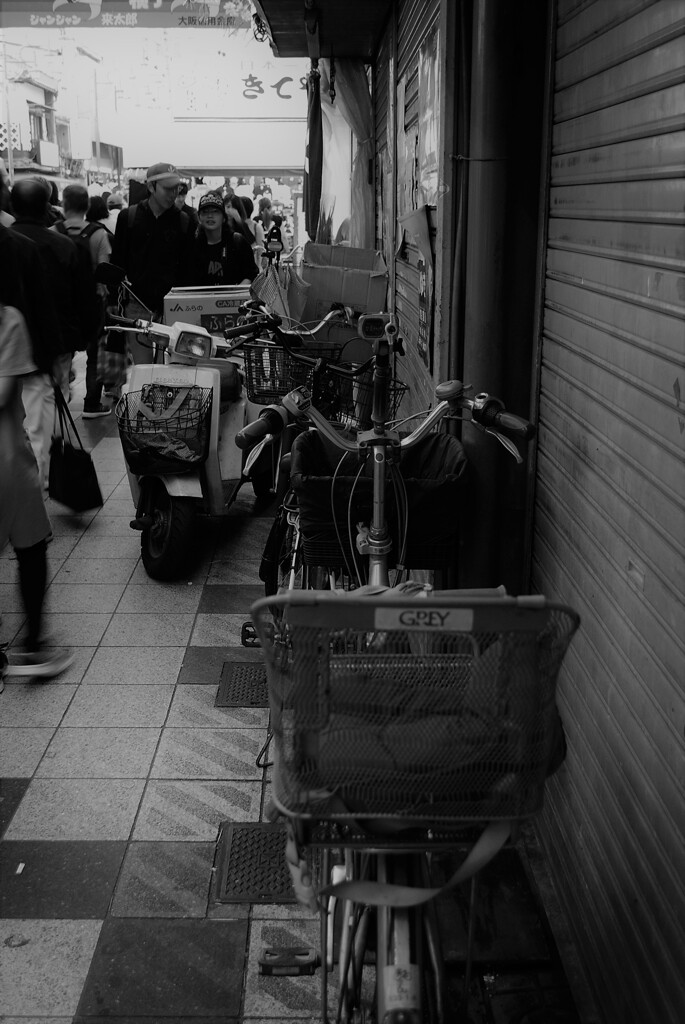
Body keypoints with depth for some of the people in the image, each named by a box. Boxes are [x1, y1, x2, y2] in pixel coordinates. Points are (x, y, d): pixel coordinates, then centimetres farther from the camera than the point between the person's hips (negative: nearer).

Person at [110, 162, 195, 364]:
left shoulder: (183, 222, 6)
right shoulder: (128, 217, 5)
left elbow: (187, 267, 8)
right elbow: (117, 260, 8)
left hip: (171, 306, 0)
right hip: (138, 304, 0)